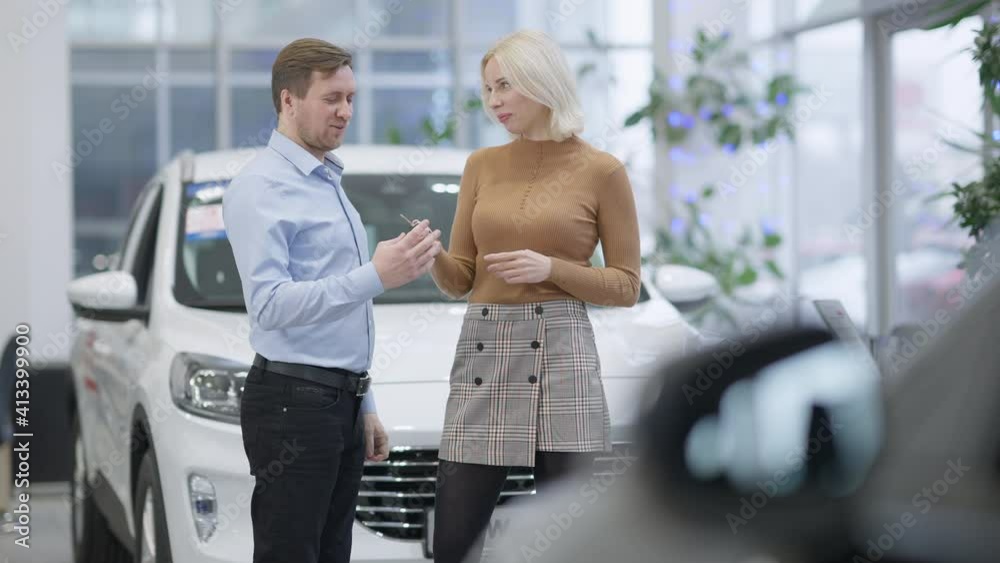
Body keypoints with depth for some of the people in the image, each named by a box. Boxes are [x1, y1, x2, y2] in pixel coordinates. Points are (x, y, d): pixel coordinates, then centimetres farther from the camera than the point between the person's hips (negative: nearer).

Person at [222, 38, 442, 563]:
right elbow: (271, 304, -23)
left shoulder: (329, 182, 18)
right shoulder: (260, 187, -11)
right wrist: (376, 277, -30)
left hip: (342, 402, 9)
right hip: (292, 402, -9)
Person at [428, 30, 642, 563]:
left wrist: (551, 269, -13)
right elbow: (459, 279, 11)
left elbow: (626, 287, 1)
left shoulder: (602, 172, 0)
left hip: (561, 356, -4)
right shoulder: (482, 165, 11)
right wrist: (433, 257, -11)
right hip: (481, 354, 4)